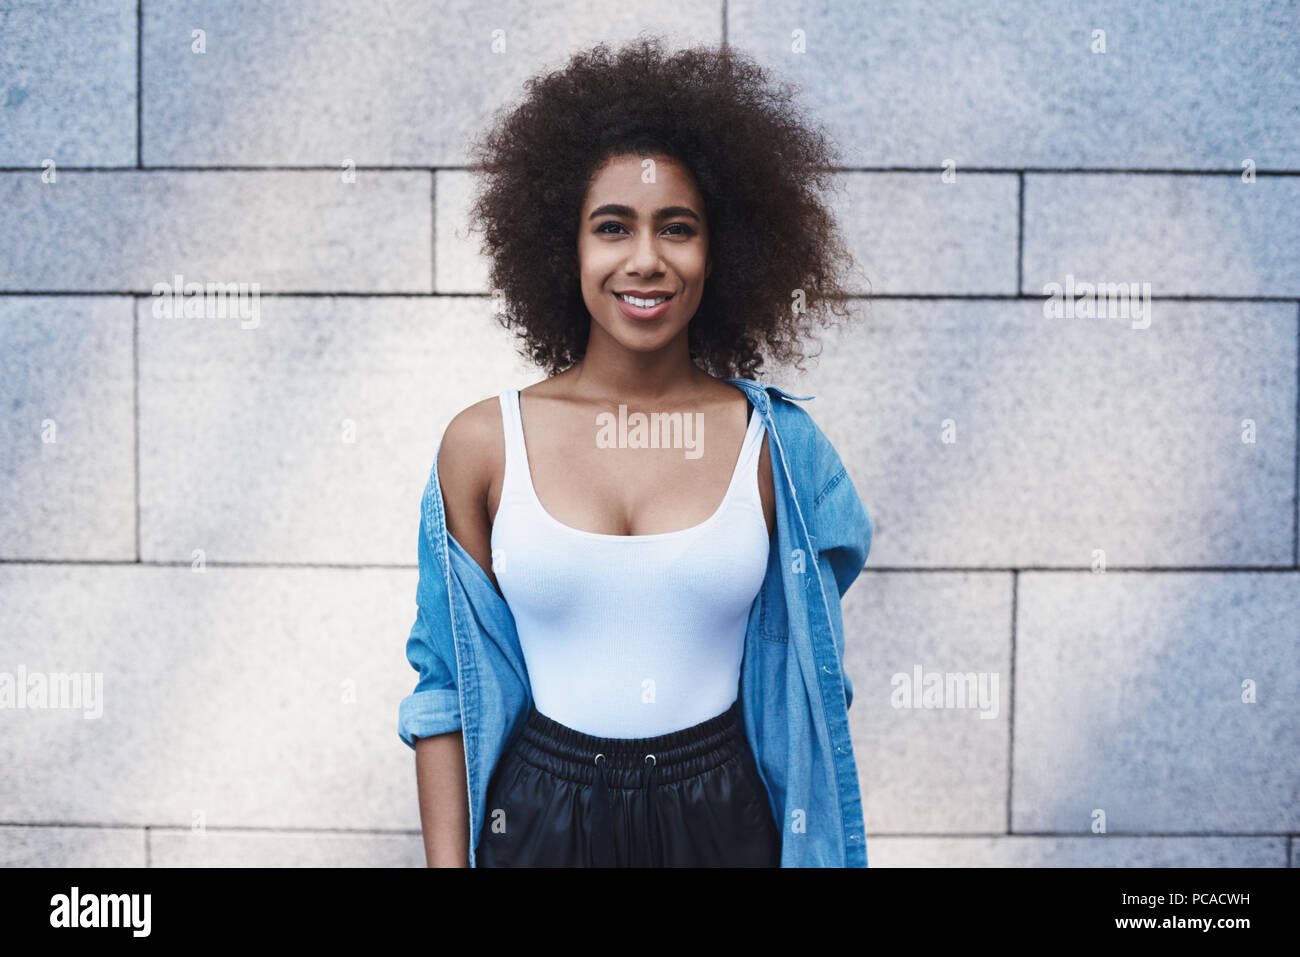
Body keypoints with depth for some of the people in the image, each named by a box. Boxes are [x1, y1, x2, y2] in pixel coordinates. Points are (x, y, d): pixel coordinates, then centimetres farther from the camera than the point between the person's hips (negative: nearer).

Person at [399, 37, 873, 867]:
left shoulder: (778, 446, -5)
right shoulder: (484, 443, -5)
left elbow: (808, 678, 3)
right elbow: (448, 687, 0)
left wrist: (816, 847, 2)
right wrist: (446, 861, -2)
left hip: (725, 821, 0)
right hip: (538, 819, 0)